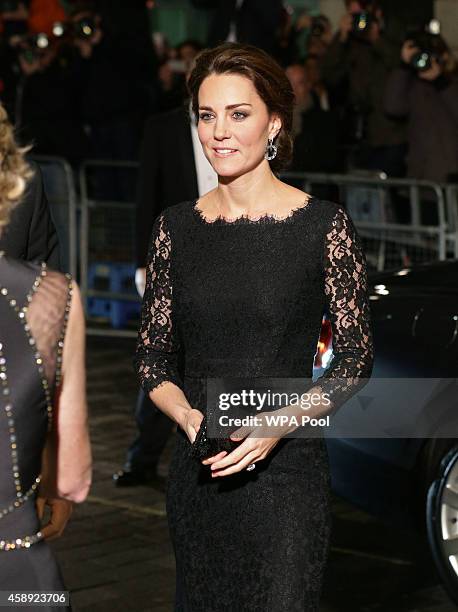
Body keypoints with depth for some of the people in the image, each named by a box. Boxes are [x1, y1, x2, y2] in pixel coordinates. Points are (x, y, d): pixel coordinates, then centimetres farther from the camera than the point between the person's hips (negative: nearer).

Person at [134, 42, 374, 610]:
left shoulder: (324, 224, -7)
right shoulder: (176, 226, 4)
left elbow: (356, 361, -4)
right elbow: (152, 360, 9)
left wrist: (277, 426, -17)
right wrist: (190, 418, -10)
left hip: (287, 468, -3)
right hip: (197, 471, 4)